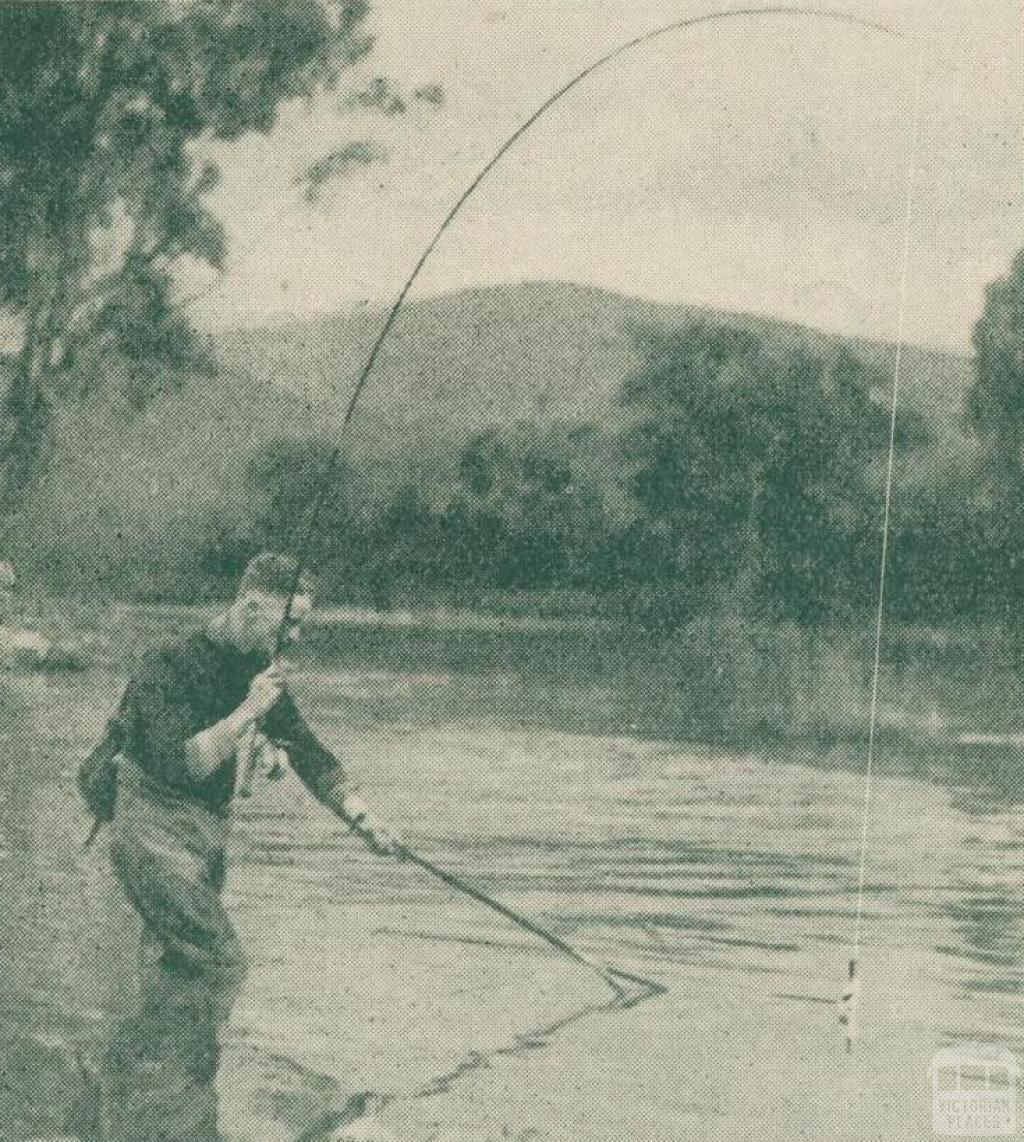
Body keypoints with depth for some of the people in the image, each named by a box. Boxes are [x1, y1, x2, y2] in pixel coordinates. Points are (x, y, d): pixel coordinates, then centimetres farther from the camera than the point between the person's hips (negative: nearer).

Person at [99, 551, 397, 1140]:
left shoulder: (262, 672, 8)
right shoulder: (171, 667, -17)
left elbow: (309, 753, 16)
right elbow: (180, 766, -25)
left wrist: (361, 819, 10)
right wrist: (247, 712, -26)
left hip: (209, 838, 8)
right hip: (156, 834, -8)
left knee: (182, 980, 8)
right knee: (221, 962, -18)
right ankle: (138, 1066, -6)